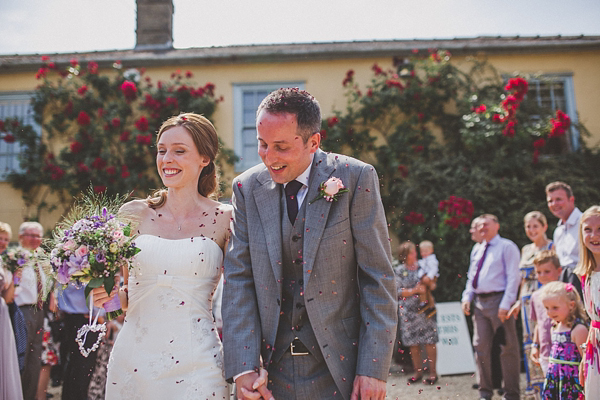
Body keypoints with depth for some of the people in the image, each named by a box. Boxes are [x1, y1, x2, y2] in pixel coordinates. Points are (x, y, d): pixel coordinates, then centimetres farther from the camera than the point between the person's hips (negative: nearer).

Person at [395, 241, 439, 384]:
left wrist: (429, 282, -13)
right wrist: (415, 290, -13)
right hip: (408, 311, 0)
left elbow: (433, 286, 10)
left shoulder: (422, 267, 8)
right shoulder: (399, 271, 4)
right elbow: (398, 292, -2)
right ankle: (418, 371, 15)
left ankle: (433, 372, 4)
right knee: (413, 343, 4)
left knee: (429, 341, -3)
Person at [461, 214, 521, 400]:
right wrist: (467, 297, 8)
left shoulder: (506, 247, -3)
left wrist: (505, 304, -17)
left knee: (508, 348, -2)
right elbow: (471, 276, 23)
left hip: (498, 300, -7)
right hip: (480, 302, 7)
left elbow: (513, 277, -10)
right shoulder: (479, 250, 18)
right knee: (481, 346, 8)